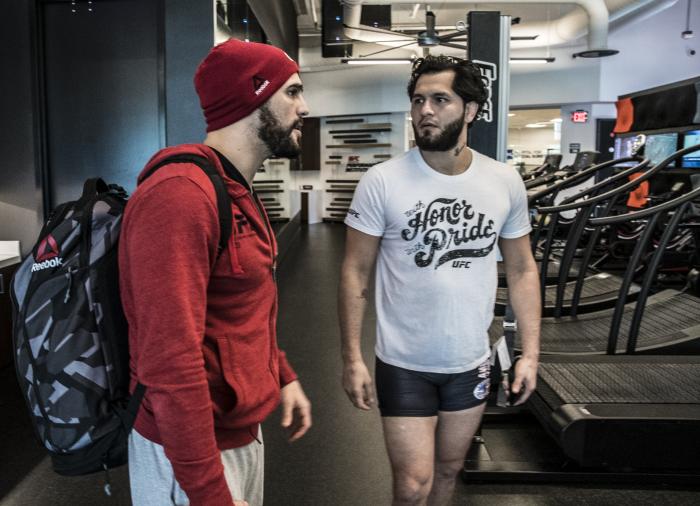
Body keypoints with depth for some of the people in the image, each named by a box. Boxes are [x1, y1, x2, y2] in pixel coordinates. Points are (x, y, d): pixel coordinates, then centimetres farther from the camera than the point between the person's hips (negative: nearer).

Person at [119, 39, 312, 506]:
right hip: (195, 451, -9)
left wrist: (283, 375, 16)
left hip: (241, 430, 9)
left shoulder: (236, 191, 10)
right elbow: (170, 362, -29)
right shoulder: (180, 194, -25)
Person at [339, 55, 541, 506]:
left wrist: (531, 352, 1)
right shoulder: (382, 182, -13)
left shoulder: (506, 182, -4)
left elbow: (521, 268, 5)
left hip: (471, 362, 3)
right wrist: (352, 358, -10)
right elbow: (356, 273, -8)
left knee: (449, 469, 21)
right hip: (404, 365, -3)